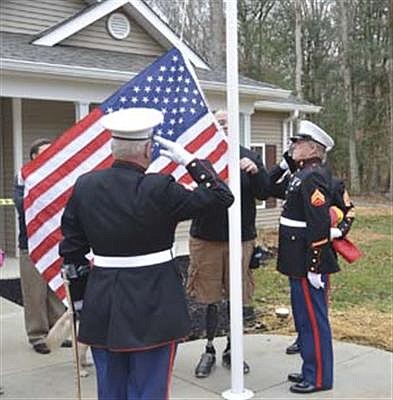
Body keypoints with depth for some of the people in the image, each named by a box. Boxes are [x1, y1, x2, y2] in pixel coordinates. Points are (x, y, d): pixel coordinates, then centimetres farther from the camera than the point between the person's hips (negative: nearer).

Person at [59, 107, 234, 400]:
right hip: (152, 304, -5)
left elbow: (72, 246, 5)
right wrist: (189, 160, -2)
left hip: (102, 303, 5)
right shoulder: (159, 189, -17)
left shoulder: (85, 185, -2)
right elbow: (222, 197, -10)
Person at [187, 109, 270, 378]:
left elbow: (264, 193, 1)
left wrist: (255, 172, -17)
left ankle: (231, 349, 28)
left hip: (240, 238, 2)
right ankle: (209, 350, 24)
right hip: (206, 237, -2)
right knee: (210, 298, 8)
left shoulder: (249, 157, 5)